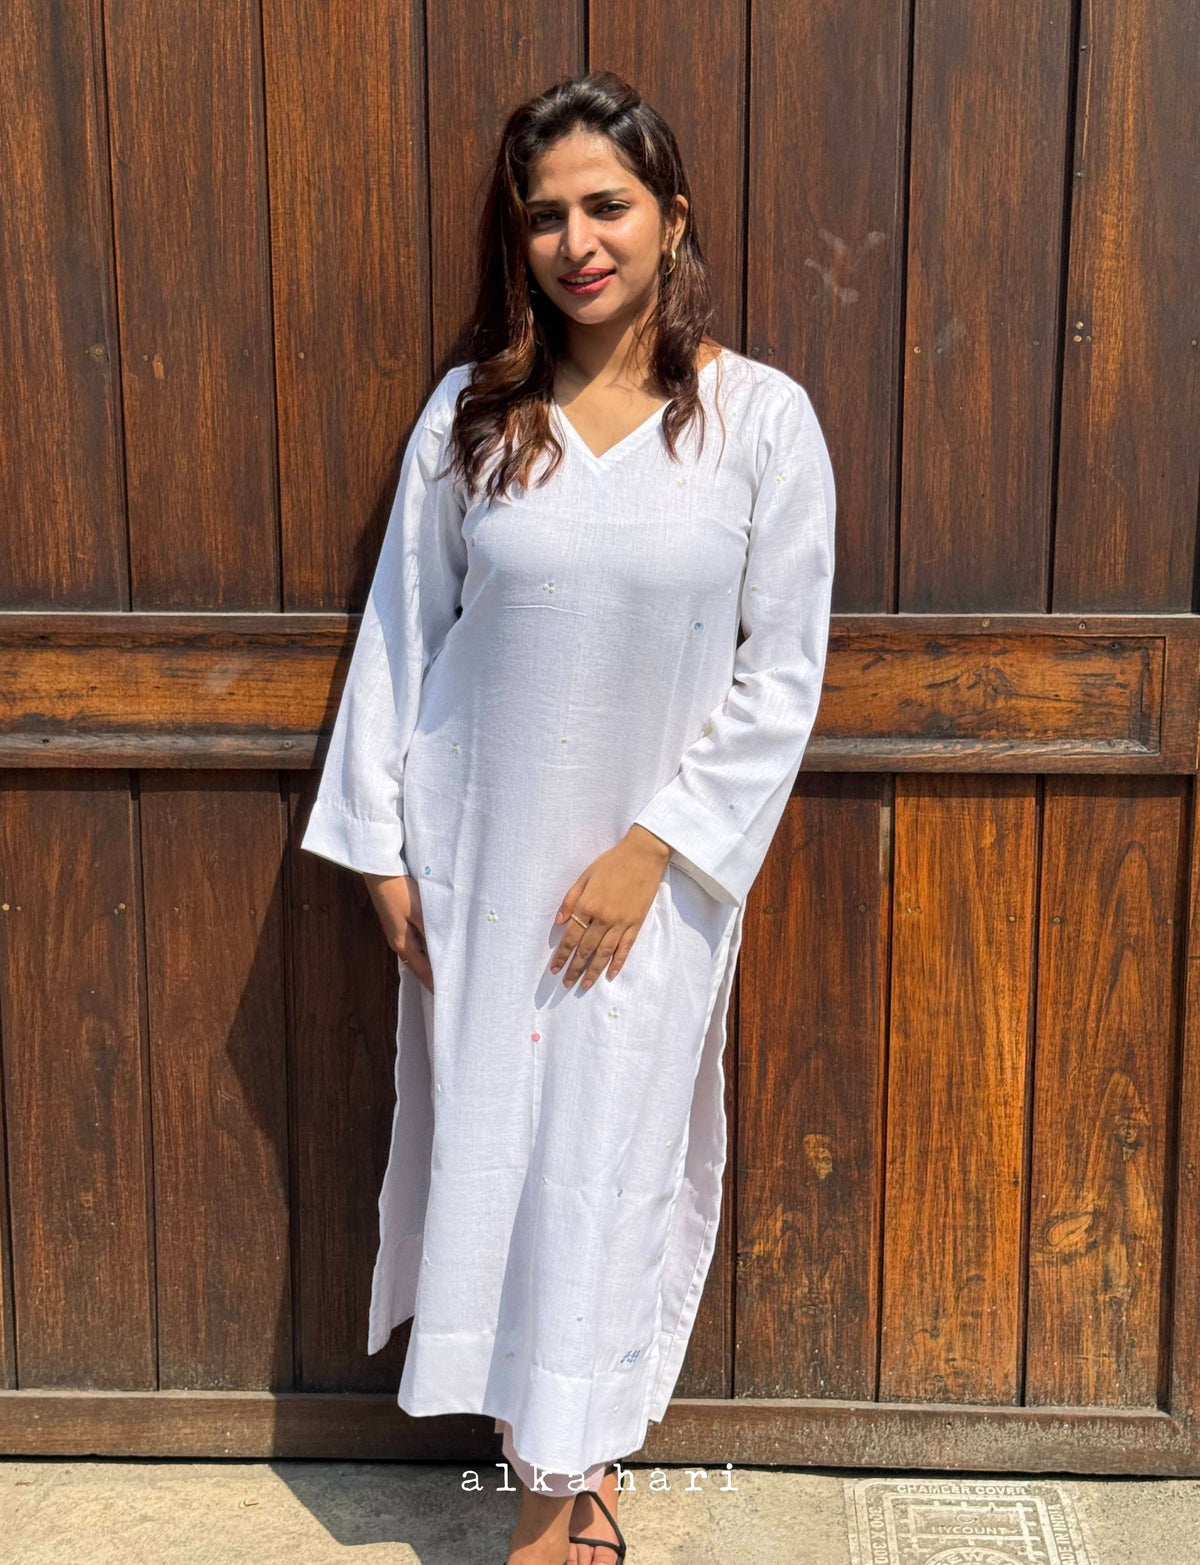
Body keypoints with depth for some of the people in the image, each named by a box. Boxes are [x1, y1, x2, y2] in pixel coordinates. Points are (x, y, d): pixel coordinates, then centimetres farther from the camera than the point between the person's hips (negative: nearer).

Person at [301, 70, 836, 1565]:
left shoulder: (761, 418, -8)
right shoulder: (472, 410, -2)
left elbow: (781, 675, -6)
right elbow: (400, 631, 3)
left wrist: (652, 849, -11)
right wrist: (379, 845, 1)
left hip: (648, 860, -2)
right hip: (478, 847, 2)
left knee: (607, 1149, 7)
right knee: (488, 1133, 10)